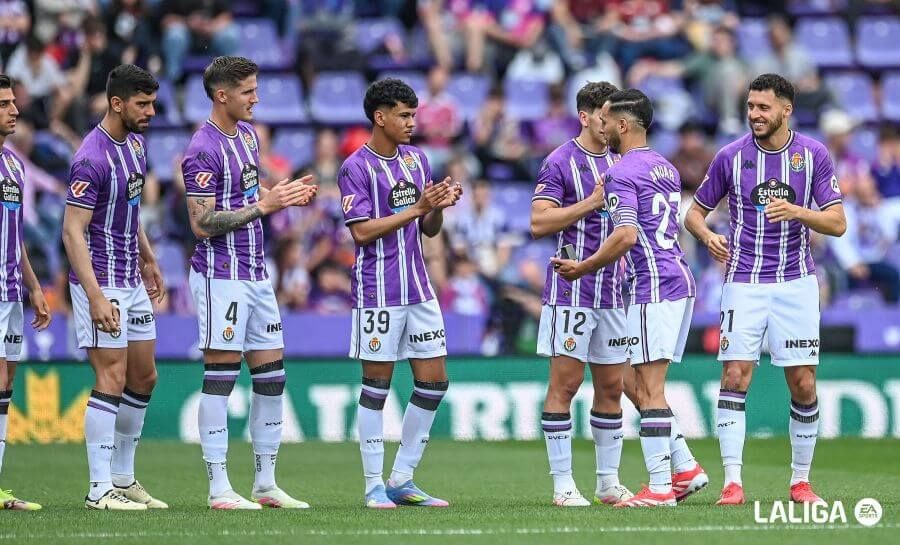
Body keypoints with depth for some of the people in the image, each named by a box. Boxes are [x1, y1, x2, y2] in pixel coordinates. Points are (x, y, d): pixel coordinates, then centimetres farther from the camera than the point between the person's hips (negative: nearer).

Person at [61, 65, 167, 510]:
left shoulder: (135, 142, 8)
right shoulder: (92, 159, -20)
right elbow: (73, 232, -22)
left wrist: (148, 259, 24)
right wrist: (96, 297, -27)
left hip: (132, 281, 9)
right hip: (101, 282, -9)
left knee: (144, 378, 12)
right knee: (112, 380, -10)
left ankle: (124, 478, 22)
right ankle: (100, 489, -6)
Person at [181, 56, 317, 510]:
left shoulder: (247, 133, 13)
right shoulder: (204, 150, -15)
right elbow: (202, 223, -19)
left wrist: (287, 196, 6)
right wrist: (263, 206, -20)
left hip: (256, 274, 9)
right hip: (221, 276, -9)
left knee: (271, 377, 8)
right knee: (221, 376, -5)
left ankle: (265, 484, 15)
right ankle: (219, 489, -2)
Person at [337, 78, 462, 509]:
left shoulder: (416, 159, 12)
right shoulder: (356, 167, -8)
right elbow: (362, 231, -15)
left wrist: (440, 207, -5)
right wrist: (417, 208, -18)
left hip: (418, 290, 7)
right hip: (378, 292, -7)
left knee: (433, 382, 5)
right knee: (376, 385, -1)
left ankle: (402, 480, 14)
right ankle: (374, 486, 5)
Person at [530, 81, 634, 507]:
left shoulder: (619, 163, 14)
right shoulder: (560, 163, -6)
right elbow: (539, 223, -14)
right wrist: (592, 202, -18)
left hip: (613, 292, 7)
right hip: (571, 291, -7)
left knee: (611, 387, 8)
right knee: (565, 384, -5)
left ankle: (608, 482, 14)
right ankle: (563, 485, -2)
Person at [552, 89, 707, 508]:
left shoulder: (623, 173, -10)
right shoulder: (665, 168, 18)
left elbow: (626, 236, -21)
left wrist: (583, 267, -10)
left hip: (653, 285, -9)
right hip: (680, 282, 9)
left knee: (649, 388, -7)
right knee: (636, 385, 14)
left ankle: (660, 487, -8)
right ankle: (685, 469, 11)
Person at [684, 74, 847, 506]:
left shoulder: (814, 155, 0)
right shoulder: (731, 156, 0)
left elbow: (837, 223, -2)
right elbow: (694, 212, 8)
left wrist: (796, 211, -20)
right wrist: (708, 236, -14)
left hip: (796, 283, 0)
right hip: (744, 282, 0)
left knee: (803, 385, -1)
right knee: (734, 377, -11)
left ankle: (801, 481, 13)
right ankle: (732, 482, -9)